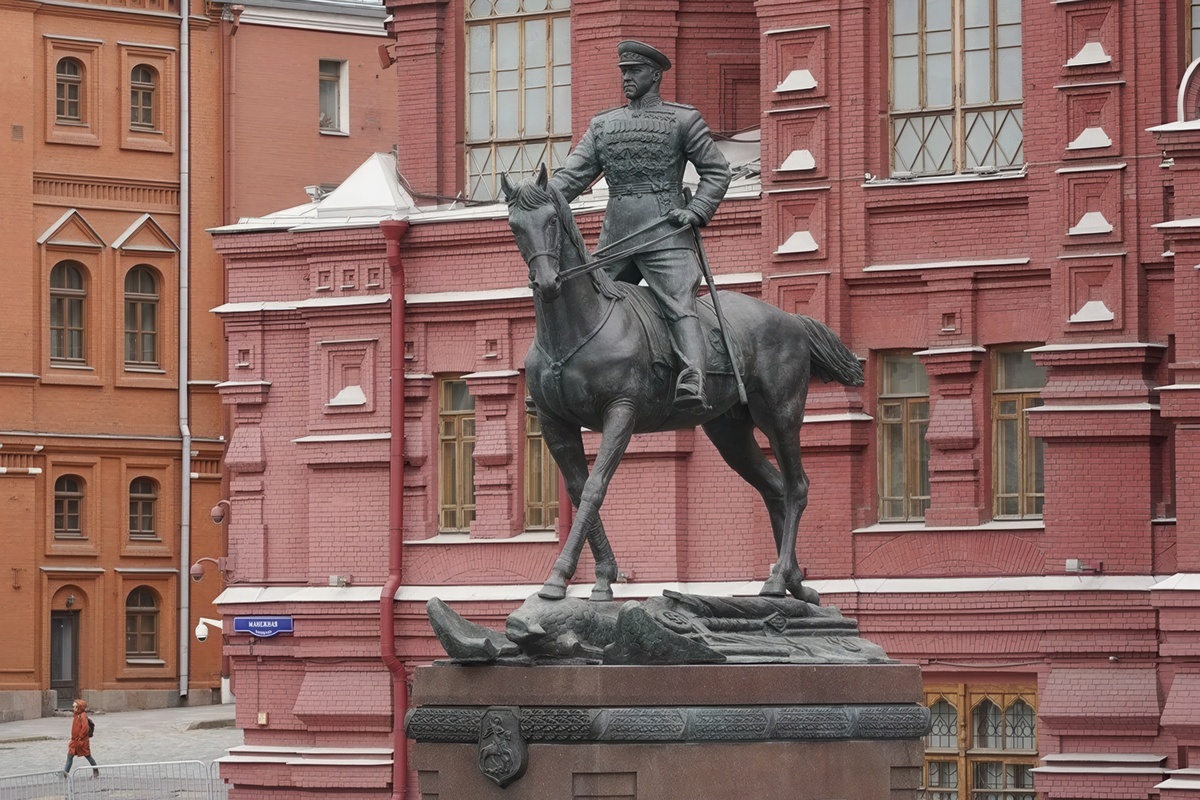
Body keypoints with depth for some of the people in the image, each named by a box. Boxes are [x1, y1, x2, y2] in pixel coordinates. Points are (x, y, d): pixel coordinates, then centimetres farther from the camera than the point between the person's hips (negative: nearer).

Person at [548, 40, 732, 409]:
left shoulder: (684, 120, 6)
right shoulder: (602, 124, 18)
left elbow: (717, 172, 6)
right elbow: (574, 173, 11)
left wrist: (696, 212, -10)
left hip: (665, 235, -5)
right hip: (615, 238, 5)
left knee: (680, 309, -18)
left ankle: (692, 385, -36)